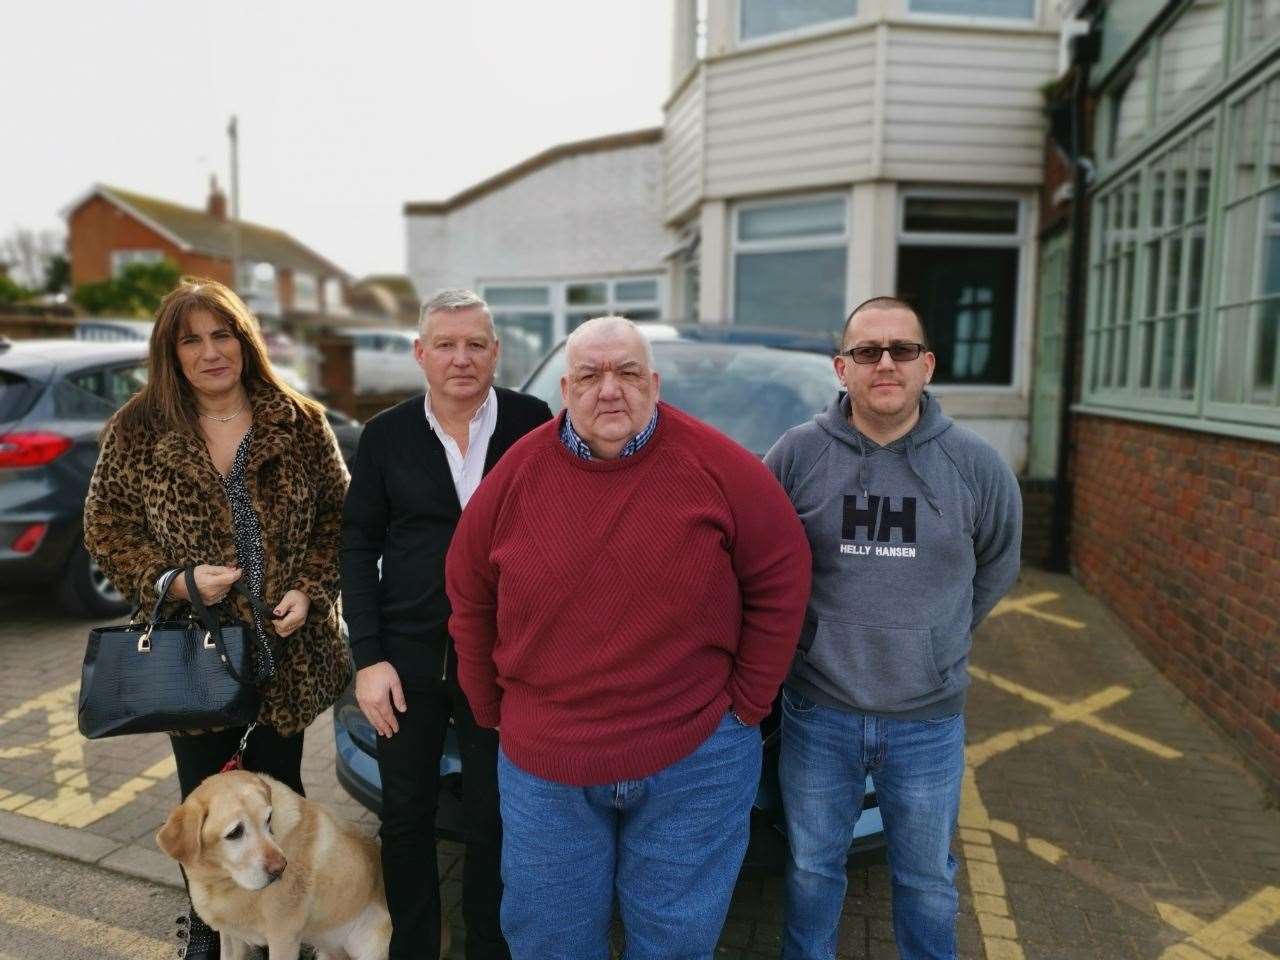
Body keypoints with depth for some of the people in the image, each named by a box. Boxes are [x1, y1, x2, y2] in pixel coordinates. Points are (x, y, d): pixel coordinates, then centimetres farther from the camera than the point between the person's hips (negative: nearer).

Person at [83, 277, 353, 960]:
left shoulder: (299, 422, -3)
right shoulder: (137, 431, -3)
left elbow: (337, 514, 1)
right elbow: (106, 527, 0)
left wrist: (309, 588, -11)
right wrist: (175, 581, -15)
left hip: (286, 648, 0)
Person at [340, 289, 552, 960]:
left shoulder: (534, 424, -5)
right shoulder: (386, 435, 0)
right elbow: (358, 547, 2)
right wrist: (368, 658, -4)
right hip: (407, 655, 2)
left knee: (494, 821, 12)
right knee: (405, 817, 16)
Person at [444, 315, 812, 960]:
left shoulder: (720, 468, -10)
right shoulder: (516, 475, -3)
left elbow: (781, 580, -4)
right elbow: (469, 598, 7)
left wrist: (747, 700, -4)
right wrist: (491, 708, 7)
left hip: (696, 761, -1)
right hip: (541, 763, 2)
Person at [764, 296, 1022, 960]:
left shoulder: (974, 464, -6)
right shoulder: (798, 453, -9)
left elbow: (998, 564, 10)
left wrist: (936, 636, 11)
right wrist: (814, 632, 6)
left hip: (929, 718, 1)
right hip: (817, 711, 0)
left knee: (927, 877, 21)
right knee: (814, 865, 20)